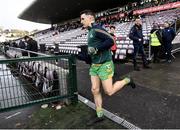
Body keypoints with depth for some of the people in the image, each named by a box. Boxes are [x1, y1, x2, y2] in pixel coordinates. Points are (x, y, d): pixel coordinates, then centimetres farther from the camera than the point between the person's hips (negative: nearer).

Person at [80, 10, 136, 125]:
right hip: (94, 65, 9)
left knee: (109, 91, 0)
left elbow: (111, 40, -24)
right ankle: (100, 115, 24)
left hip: (104, 65, -9)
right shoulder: (91, 31, 13)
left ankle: (127, 80, 23)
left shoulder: (97, 29, -14)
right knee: (95, 90, 9)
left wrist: (95, 49, -22)